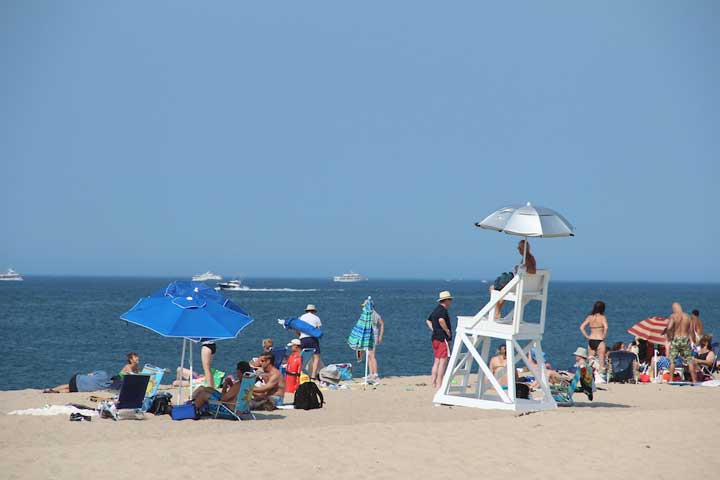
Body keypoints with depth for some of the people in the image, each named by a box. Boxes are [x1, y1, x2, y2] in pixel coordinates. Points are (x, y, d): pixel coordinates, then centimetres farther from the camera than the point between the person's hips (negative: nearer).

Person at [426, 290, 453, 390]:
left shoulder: (436, 310, 17)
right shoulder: (443, 310, -13)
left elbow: (428, 321, 27)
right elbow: (441, 320, -31)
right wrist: (447, 331, -20)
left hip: (435, 338, 10)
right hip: (443, 338, -10)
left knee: (437, 361, 12)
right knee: (443, 361, -8)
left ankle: (434, 383, 12)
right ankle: (439, 384, -11)